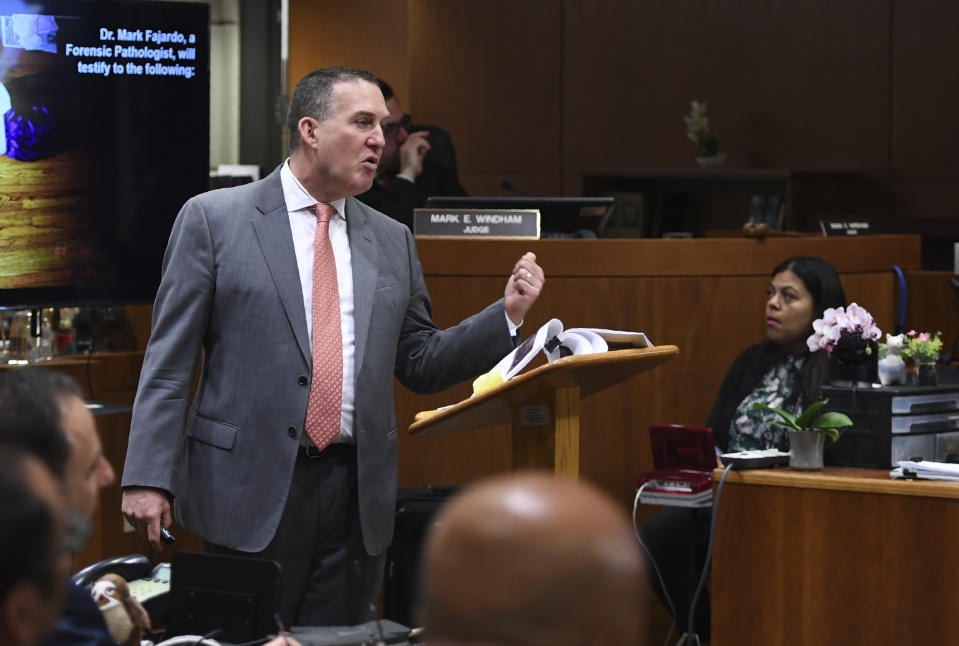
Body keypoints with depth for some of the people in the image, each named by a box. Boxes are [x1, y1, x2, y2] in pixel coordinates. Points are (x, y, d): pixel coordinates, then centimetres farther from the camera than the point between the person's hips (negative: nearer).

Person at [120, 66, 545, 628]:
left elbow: (420, 366, 16)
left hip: (356, 495, 4)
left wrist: (508, 313, 2)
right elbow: (168, 365, -2)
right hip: (250, 493, -4)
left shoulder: (392, 242, 13)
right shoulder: (214, 219, 0)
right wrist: (149, 480, -9)